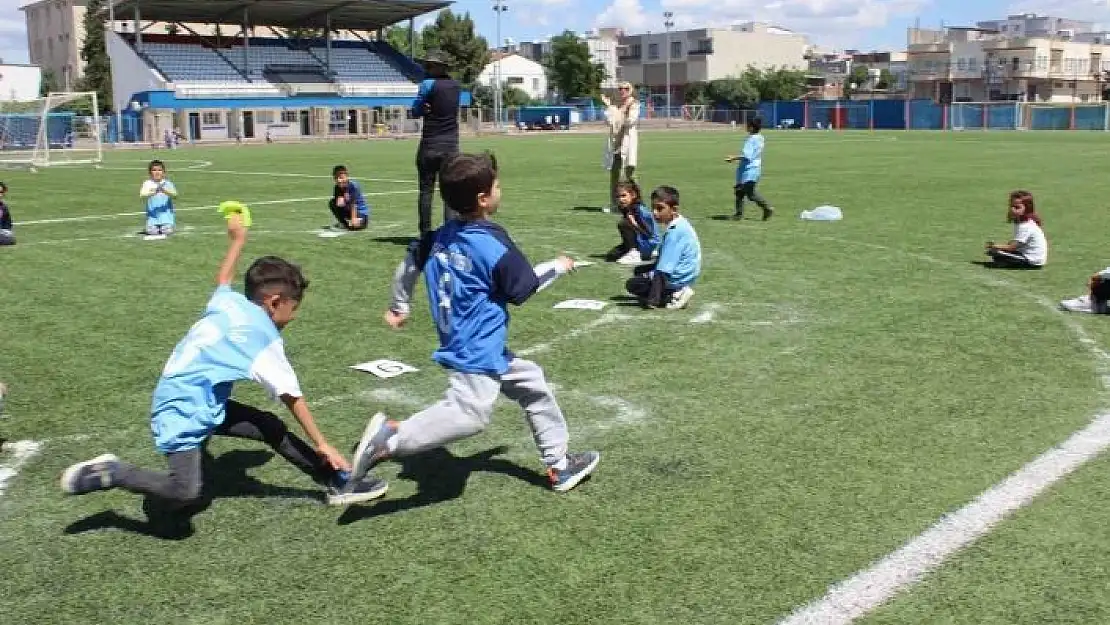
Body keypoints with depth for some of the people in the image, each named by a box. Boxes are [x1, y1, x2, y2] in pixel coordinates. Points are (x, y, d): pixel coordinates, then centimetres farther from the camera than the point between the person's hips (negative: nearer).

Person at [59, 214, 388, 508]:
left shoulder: (228, 301, 5)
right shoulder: (264, 339, -15)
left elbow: (223, 278, 30)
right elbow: (292, 396, -12)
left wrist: (237, 239, 46)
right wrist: (322, 445, -5)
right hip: (183, 411, -10)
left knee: (272, 428, 9)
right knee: (185, 494, -21)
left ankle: (338, 484, 11)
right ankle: (111, 473, -3)